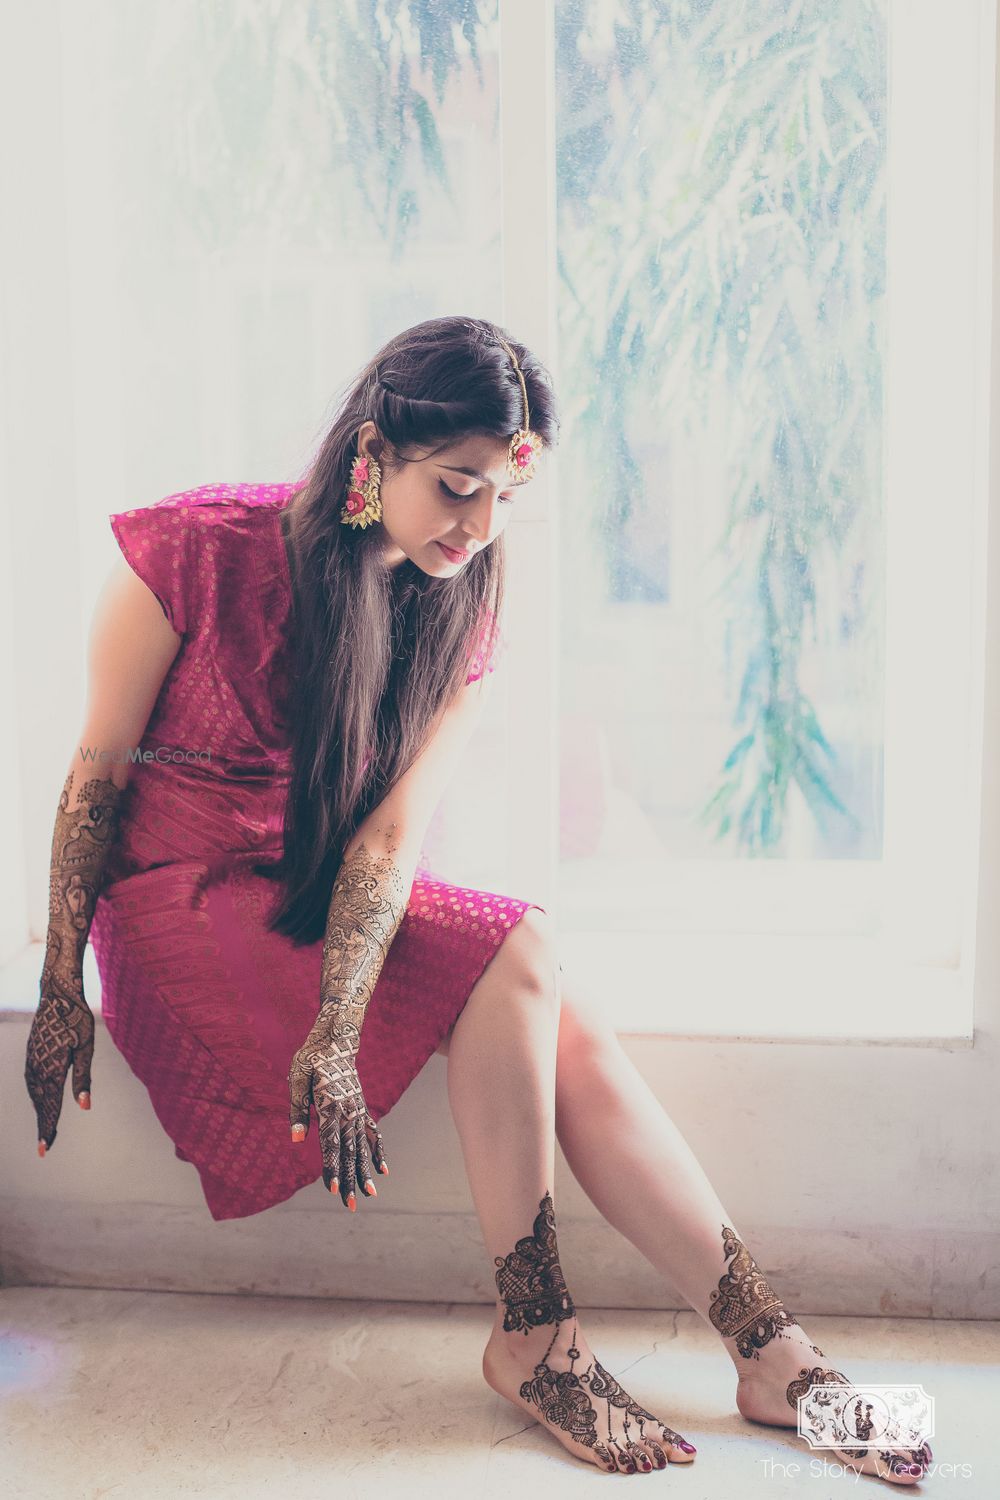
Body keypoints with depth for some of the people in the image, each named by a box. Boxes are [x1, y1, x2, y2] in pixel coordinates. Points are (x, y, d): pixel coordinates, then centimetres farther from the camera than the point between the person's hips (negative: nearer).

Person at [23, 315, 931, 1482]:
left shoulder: (460, 609, -3)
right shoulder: (192, 551, -15)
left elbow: (393, 834, -14)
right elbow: (99, 772, -9)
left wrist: (338, 1032, -28)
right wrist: (60, 992, -11)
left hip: (324, 899, 5)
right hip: (183, 907, -4)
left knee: (573, 1037, -20)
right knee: (514, 960, -27)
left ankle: (772, 1356, -13)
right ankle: (534, 1338, -14)